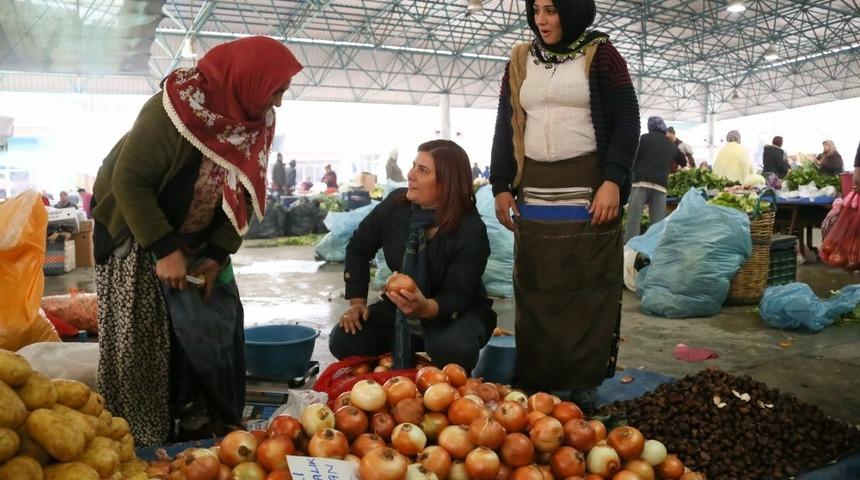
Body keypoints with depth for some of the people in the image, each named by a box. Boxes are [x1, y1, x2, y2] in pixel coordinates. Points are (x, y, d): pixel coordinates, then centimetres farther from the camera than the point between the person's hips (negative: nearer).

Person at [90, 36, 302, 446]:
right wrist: (164, 250, -28)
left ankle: (210, 419, 18)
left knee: (220, 324, 3)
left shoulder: (255, 118, -9)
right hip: (139, 234, -6)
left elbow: (245, 195, -4)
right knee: (149, 338, -3)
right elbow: (129, 180, -25)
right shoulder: (174, 110, -28)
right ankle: (144, 440, 12)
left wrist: (217, 254, -12)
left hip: (199, 240, 6)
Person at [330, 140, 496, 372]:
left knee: (452, 349, -37)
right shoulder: (396, 204, -11)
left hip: (460, 312, -4)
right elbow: (359, 248, 3)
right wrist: (357, 302, -5)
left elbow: (458, 297, -24)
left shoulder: (471, 231, -23)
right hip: (400, 306, 4)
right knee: (343, 341, -17)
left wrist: (426, 308, -46)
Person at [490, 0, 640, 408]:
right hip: (534, 189, 4)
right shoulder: (520, 61, 13)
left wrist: (613, 181, -13)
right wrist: (501, 186, 7)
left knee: (589, 284, 0)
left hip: (589, 188, -3)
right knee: (535, 286, 4)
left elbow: (627, 123, -1)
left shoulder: (600, 55, 2)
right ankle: (535, 379, 13)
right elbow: (505, 128, 15)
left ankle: (584, 381, 11)